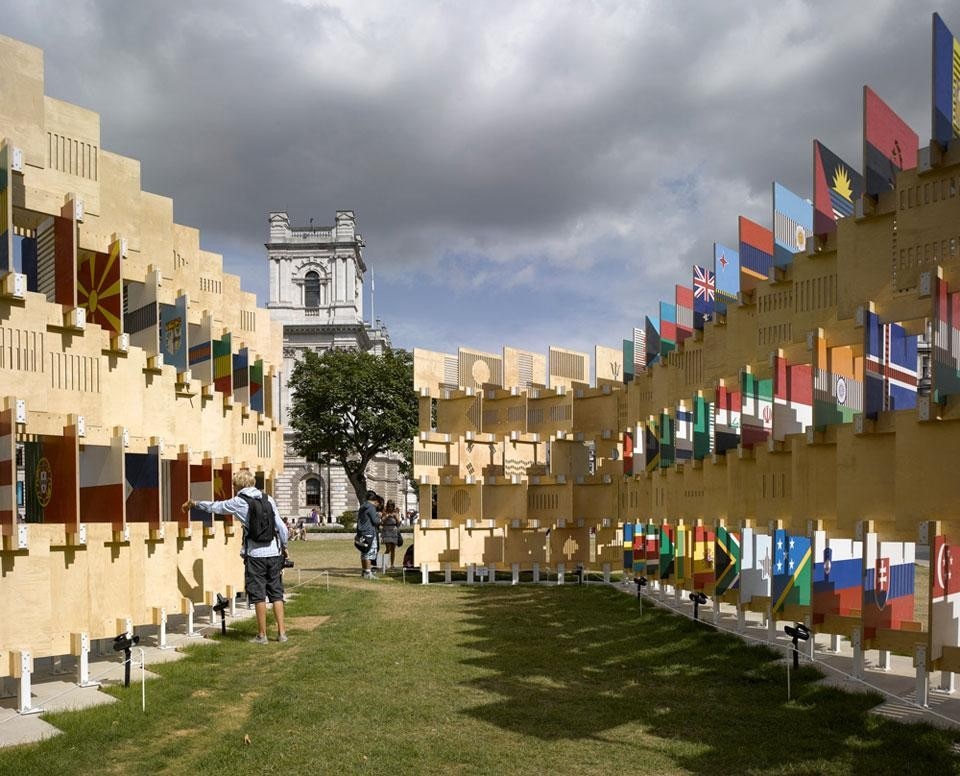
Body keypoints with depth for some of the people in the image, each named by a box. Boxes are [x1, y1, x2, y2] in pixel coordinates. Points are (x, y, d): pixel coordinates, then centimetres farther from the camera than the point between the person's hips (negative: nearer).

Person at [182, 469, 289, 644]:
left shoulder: (238, 502, -3)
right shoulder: (268, 499, 6)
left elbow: (215, 507, 11)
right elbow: (281, 526, 4)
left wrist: (194, 503, 27)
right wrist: (284, 547, 17)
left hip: (255, 554, -3)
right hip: (274, 553, 4)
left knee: (259, 596, 4)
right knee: (276, 594, 9)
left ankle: (262, 635, 9)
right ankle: (281, 632, 9)